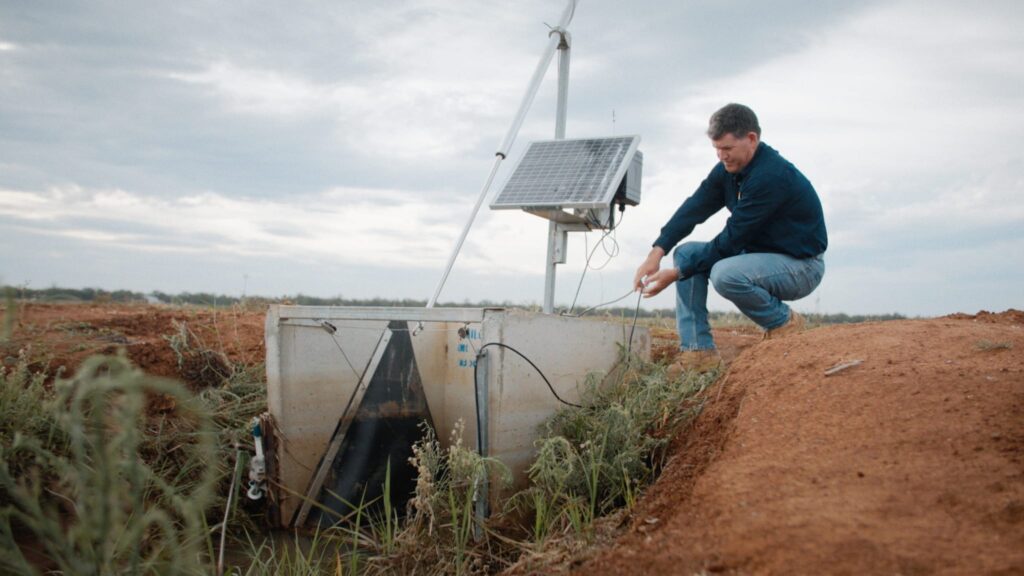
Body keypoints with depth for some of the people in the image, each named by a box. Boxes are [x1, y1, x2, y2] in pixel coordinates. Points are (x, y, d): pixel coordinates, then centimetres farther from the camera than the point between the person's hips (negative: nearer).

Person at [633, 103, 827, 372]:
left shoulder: (772, 176, -27)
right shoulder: (727, 169, 0)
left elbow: (732, 238, -26)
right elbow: (694, 208, -6)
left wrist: (676, 274, -24)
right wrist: (656, 254, -20)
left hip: (801, 266, -9)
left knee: (725, 274, -35)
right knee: (686, 252, -2)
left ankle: (784, 322, -6)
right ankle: (698, 351, -6)